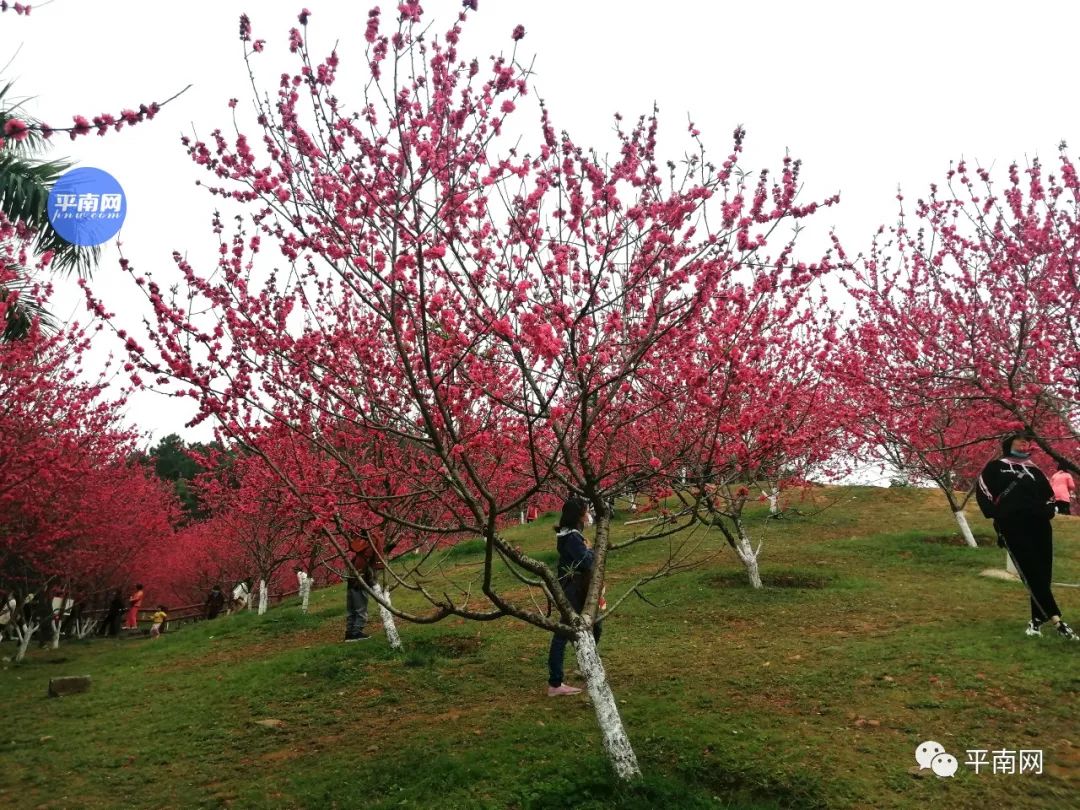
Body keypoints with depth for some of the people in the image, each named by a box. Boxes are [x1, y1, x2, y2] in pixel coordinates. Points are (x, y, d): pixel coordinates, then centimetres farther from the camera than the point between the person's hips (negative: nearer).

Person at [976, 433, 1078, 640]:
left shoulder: (1035, 471, 25)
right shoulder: (995, 467, 10)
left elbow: (1049, 495, 29)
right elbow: (982, 490, 4)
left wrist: (1047, 511, 9)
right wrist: (995, 513, -7)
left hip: (1039, 525, 5)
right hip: (1012, 526, -5)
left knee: (1043, 574, 0)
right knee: (1032, 574, -13)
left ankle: (1038, 619, 9)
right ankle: (1057, 621, -17)